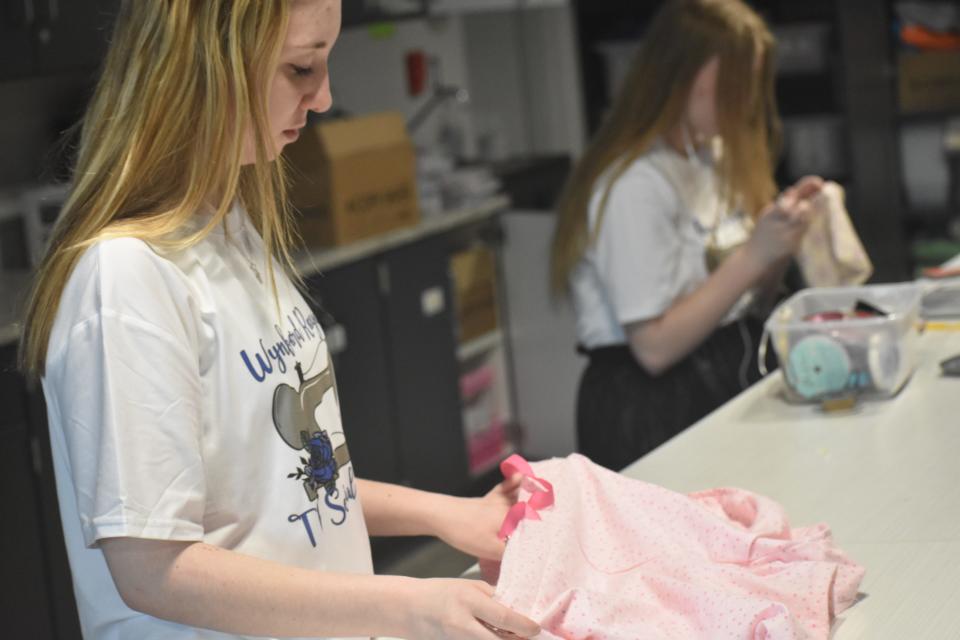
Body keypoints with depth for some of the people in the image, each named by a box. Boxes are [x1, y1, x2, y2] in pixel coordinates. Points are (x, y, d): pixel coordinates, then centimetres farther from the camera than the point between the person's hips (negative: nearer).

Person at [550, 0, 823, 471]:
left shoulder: (711, 159, 10)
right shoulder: (636, 185, -17)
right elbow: (654, 346, -20)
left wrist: (782, 238, -3)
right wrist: (755, 256, -21)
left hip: (724, 387, 8)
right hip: (653, 414, -8)